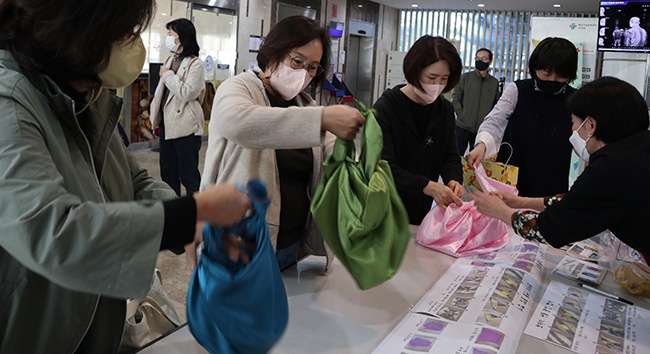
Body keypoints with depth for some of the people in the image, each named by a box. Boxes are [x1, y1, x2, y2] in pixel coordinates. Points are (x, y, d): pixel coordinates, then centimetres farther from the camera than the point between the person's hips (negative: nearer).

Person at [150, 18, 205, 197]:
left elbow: (187, 93, -22)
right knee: (167, 173, 15)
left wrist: (168, 75, -11)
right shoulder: (170, 60, 11)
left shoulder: (195, 64, -10)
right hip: (167, 123, 8)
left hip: (185, 126, -8)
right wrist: (155, 112, 16)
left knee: (188, 175, -2)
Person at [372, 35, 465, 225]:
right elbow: (384, 166, -22)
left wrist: (453, 180, -20)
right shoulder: (385, 108, -16)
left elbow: (450, 156, 3)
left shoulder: (445, 109, 2)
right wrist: (428, 187, -34)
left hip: (423, 211, 5)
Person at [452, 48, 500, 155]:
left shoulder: (494, 82, 7)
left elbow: (496, 105, 15)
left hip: (482, 129, 2)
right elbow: (455, 98, -1)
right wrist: (462, 115, -7)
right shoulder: (465, 77, 0)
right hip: (462, 126, -2)